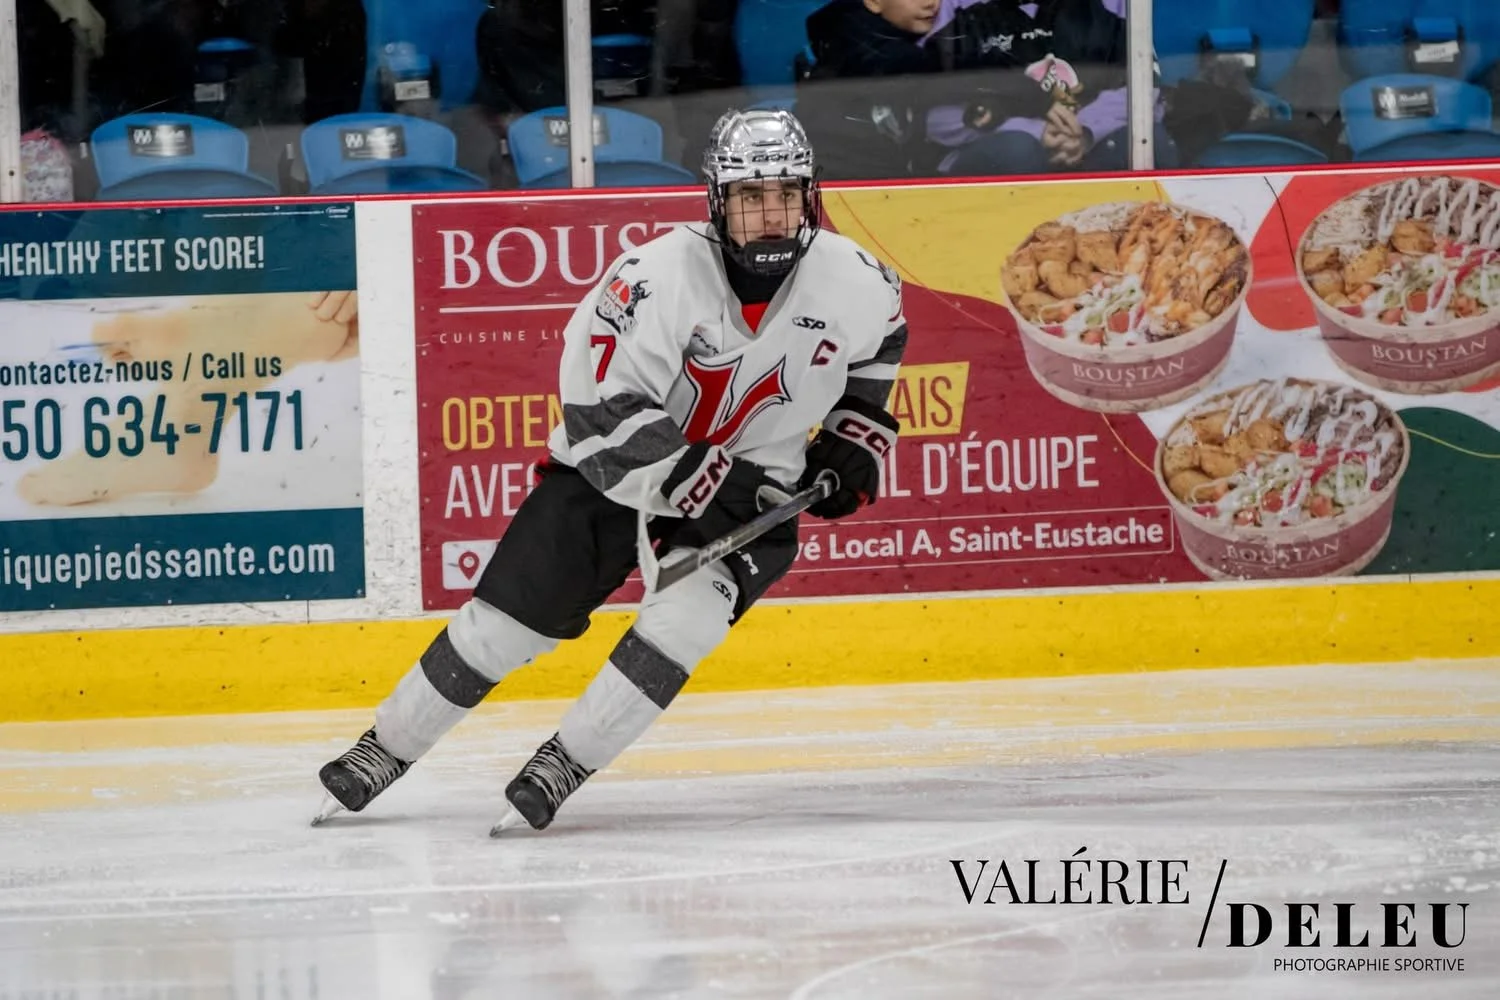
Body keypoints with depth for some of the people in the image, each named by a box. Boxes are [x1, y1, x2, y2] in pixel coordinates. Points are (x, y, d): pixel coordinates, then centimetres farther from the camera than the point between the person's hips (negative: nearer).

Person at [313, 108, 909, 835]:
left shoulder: (853, 281, -15)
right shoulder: (657, 277, -28)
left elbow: (880, 335, 12)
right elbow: (603, 414, -29)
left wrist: (854, 438, 6)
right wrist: (706, 485, -31)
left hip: (755, 480, 2)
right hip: (615, 466, -2)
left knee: (688, 609, -25)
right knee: (506, 617, 0)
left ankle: (561, 767, -13)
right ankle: (384, 750, 20)